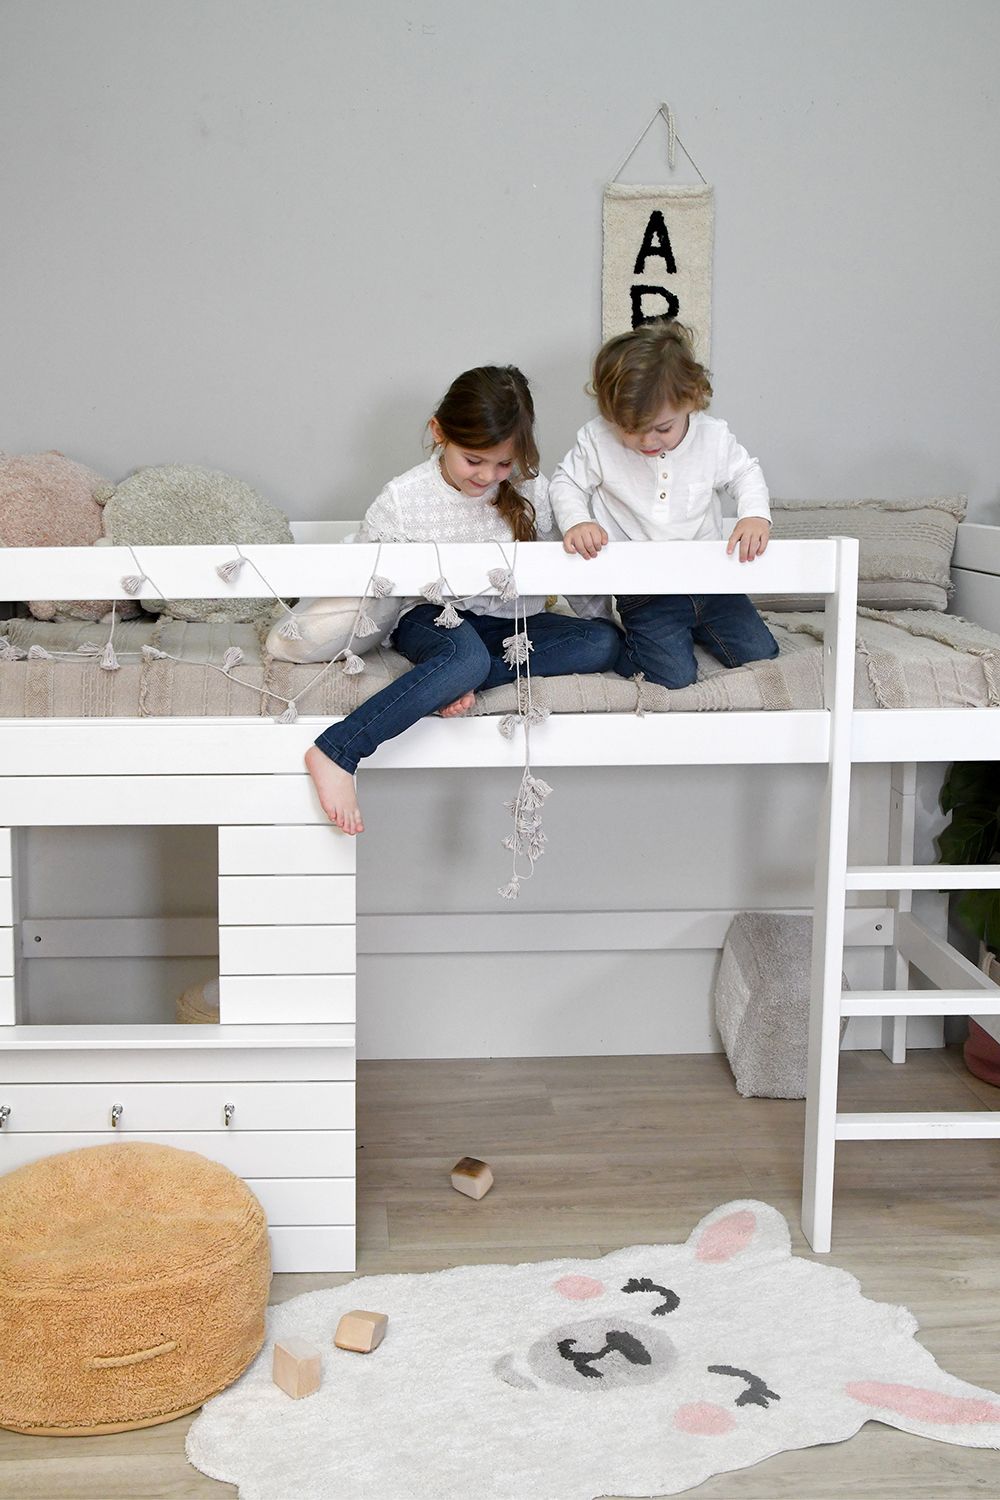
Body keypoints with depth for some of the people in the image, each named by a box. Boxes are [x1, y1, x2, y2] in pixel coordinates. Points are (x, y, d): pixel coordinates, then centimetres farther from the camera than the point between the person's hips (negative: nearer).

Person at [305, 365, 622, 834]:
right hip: (429, 618, -4)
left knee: (604, 641, -20)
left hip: (506, 621, 4)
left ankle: (447, 682, -28)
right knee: (467, 656, -40)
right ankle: (335, 754, -37)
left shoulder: (530, 490, -5)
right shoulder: (402, 498, -11)